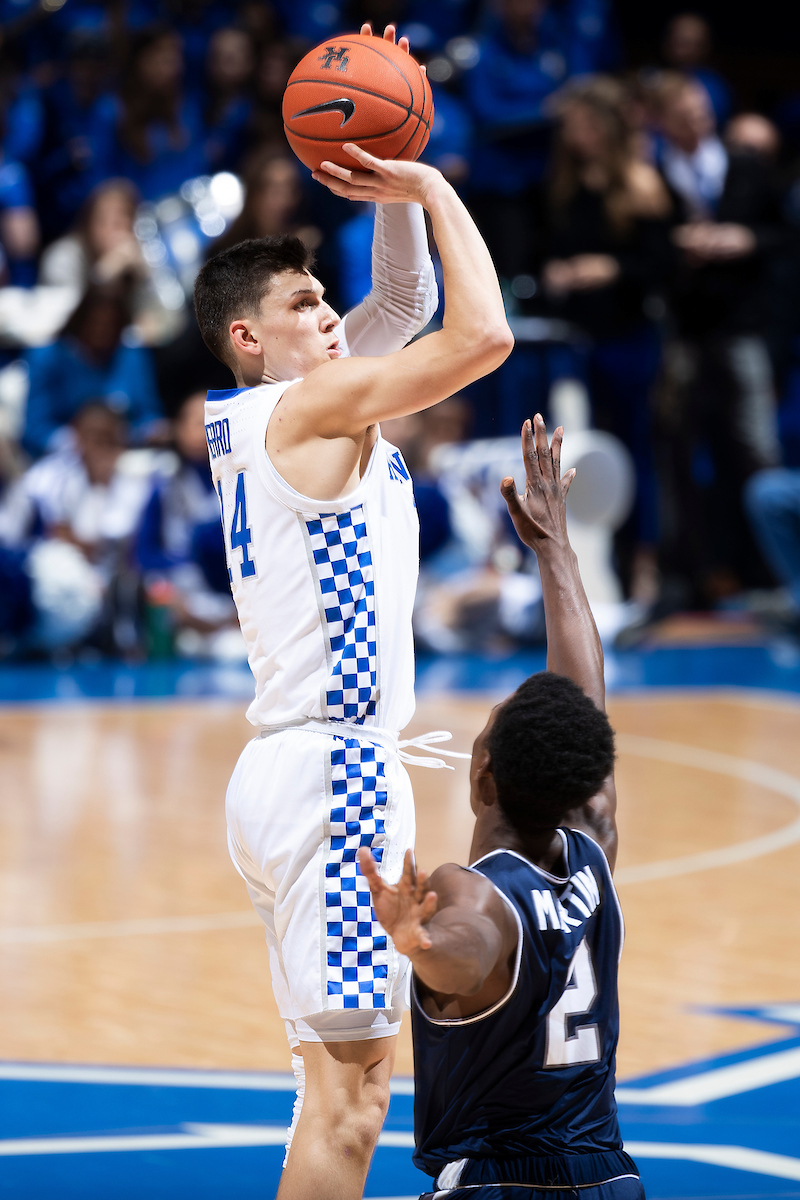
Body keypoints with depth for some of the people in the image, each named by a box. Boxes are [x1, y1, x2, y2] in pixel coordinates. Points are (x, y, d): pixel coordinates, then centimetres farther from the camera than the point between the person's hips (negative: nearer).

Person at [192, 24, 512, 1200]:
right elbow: (483, 333, -19)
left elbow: (408, 302, 24)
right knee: (346, 1095, -11)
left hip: (304, 769, 10)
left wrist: (397, 193, 10)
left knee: (349, 1081, 14)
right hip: (332, 766, -10)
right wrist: (432, 189, -7)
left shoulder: (266, 414, 15)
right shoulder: (311, 404, -11)